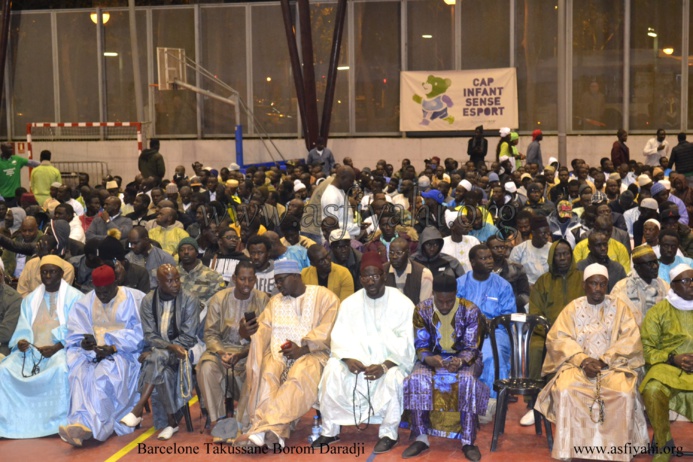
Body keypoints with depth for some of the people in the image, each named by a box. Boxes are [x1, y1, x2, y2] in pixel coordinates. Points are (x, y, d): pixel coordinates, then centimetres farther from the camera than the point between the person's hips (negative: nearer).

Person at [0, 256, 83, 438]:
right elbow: (23, 328, 13)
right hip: (31, 350, 4)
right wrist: (21, 342, -11)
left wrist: (56, 348, -18)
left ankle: (61, 422, -28)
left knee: (61, 369, -37)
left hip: (61, 349, -4)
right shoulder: (30, 299, 21)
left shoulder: (74, 297, 5)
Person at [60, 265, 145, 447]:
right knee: (79, 372, -29)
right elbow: (74, 335, 7)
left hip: (124, 352, -4)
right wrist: (84, 343, -17)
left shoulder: (134, 299, 0)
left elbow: (138, 335, -7)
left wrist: (113, 348, -19)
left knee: (103, 375, -34)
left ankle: (89, 426, -39)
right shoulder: (85, 303, 12)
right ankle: (83, 423, -39)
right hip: (93, 353, 4)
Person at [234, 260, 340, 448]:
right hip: (278, 354, 4)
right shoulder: (275, 301, 24)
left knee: (298, 377, -36)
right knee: (266, 375, -29)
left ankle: (262, 427, -46)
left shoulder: (324, 297, 7)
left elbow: (327, 331, -7)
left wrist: (302, 349, -17)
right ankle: (276, 432, -43)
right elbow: (262, 331, 10)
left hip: (311, 354, -4)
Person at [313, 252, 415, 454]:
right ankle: (330, 430, -11)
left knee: (393, 377, -35)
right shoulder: (350, 303, 4)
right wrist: (348, 358, -22)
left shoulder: (402, 303, -7)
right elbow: (340, 337, -1)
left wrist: (385, 366, -26)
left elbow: (406, 342, -13)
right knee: (332, 369, -23)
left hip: (392, 360, -3)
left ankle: (389, 434, -16)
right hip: (358, 359, 3)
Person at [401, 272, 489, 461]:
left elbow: (471, 348, -10)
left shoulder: (470, 310, -13)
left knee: (468, 380, -36)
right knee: (416, 379, -31)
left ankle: (468, 440, -26)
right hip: (433, 357, 2)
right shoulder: (422, 310, -9)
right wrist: (429, 358, -28)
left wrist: (460, 361, -33)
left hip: (464, 358, -1)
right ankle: (420, 437, -20)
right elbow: (421, 346, -4)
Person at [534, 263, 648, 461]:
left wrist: (604, 360, -14)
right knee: (565, 391, -31)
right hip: (578, 364, 0)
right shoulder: (573, 307, 7)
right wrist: (583, 359, -17)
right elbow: (558, 338, -3)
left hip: (613, 365, 0)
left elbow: (630, 340, -2)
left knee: (624, 394, -31)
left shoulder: (618, 306, 7)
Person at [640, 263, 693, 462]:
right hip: (667, 366, -2)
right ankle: (664, 444, -13)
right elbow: (645, 347, 1)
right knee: (652, 390, -34)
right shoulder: (659, 311, 4)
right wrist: (673, 359, -12)